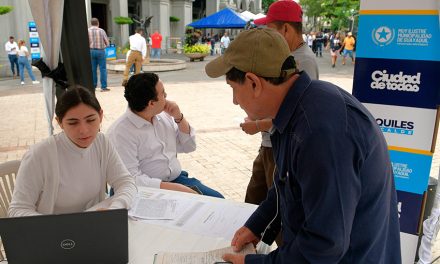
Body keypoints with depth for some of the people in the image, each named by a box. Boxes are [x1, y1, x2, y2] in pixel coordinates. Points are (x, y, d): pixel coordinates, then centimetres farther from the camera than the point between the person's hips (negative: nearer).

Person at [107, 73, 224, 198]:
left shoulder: (164, 115, 9)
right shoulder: (121, 131, -14)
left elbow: (189, 146, 16)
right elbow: (131, 178, -20)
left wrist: (179, 117, 0)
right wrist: (175, 188, -25)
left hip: (177, 179, 7)